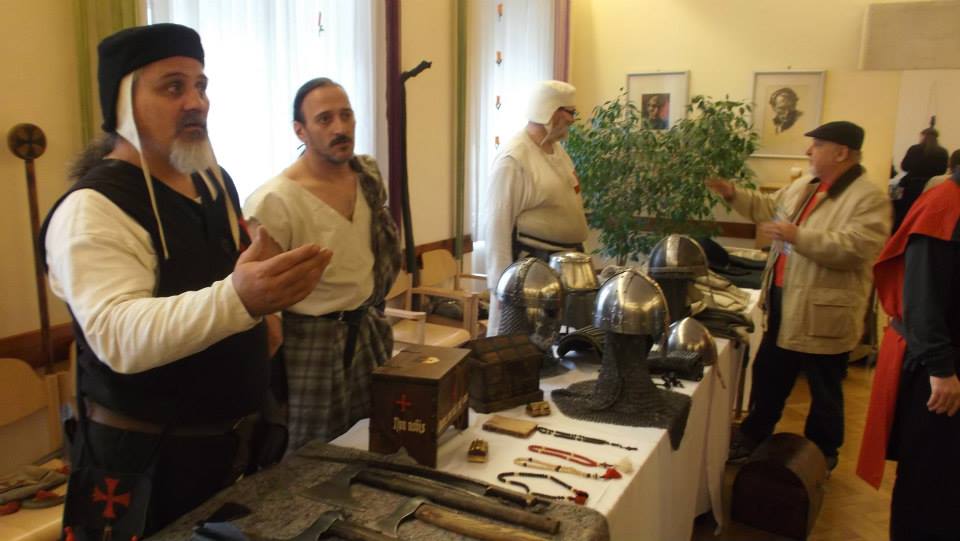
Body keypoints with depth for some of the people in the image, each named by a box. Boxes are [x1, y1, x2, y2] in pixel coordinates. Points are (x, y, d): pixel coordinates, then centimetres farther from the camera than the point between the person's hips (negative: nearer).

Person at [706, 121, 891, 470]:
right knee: (768, 376, 21)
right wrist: (733, 193, 13)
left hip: (823, 313, -8)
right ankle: (753, 436, 38)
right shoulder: (803, 186, 9)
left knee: (824, 391, 11)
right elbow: (769, 209, 23)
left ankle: (820, 457, 30)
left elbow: (854, 248, -28)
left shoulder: (869, 199, -17)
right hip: (784, 303, 8)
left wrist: (798, 236, -32)